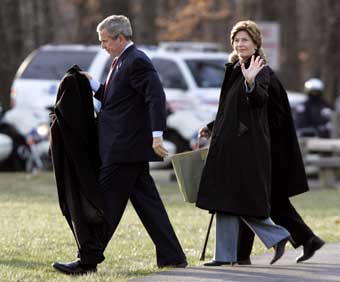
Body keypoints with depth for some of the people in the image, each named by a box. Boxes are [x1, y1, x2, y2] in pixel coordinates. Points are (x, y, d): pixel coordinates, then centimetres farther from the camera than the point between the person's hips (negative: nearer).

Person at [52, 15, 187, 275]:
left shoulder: (137, 62, -14)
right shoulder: (122, 61, 17)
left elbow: (156, 97, -23)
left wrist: (157, 135, -30)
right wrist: (94, 85, 8)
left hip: (125, 147, -10)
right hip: (128, 147, 10)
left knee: (108, 202, -6)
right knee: (146, 201, 11)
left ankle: (89, 261, -3)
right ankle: (172, 256, 14)